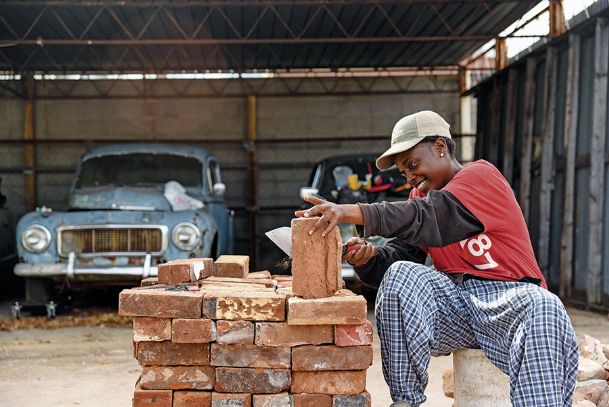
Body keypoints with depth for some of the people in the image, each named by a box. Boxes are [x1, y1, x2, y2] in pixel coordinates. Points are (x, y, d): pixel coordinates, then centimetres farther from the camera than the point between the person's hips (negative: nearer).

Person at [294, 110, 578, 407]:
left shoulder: (481, 175, -6)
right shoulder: (420, 196, 16)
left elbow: (432, 217, -26)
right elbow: (398, 256, 5)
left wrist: (353, 212, -37)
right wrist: (368, 260, -19)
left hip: (509, 297, -5)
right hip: (455, 298, 5)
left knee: (544, 308, -36)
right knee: (400, 275, -20)